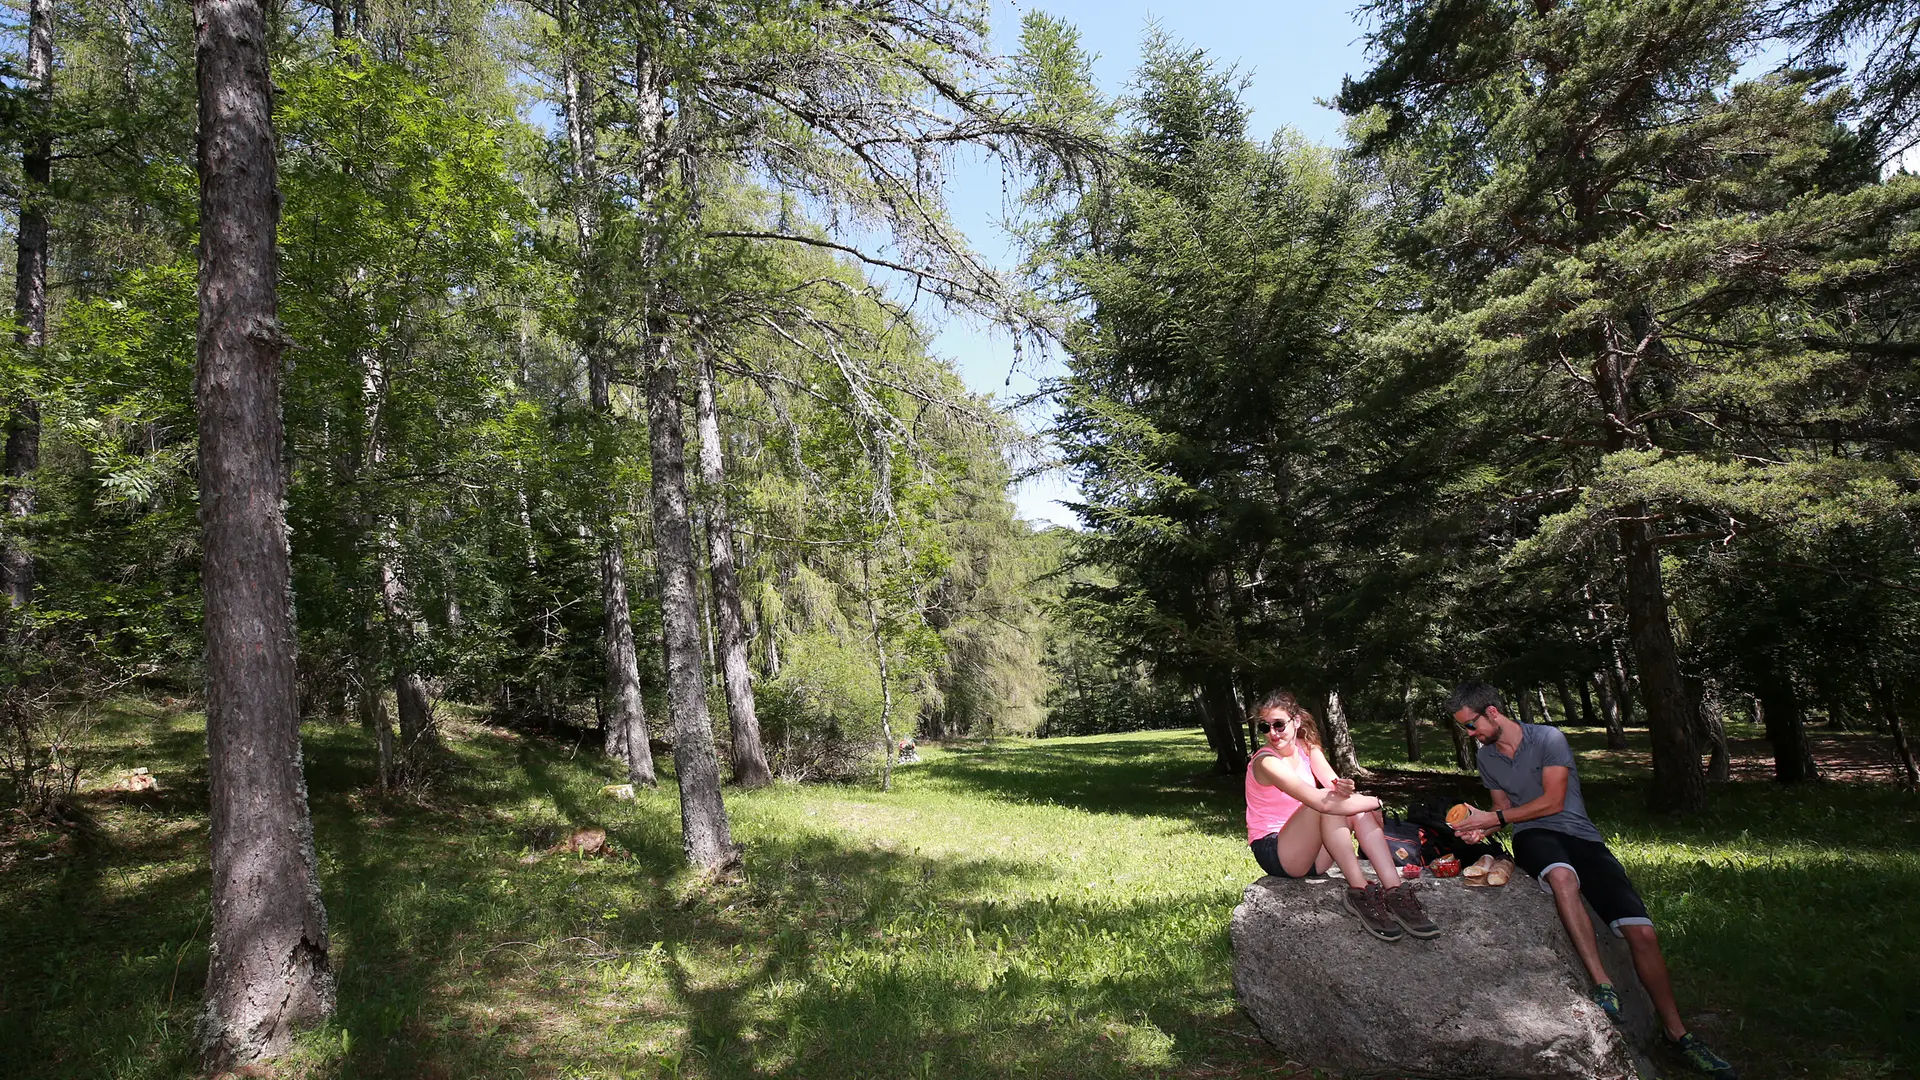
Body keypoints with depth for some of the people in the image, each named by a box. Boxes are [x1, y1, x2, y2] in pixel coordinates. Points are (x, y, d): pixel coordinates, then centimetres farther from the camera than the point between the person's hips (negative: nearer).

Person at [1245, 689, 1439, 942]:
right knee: (1326, 803, -30)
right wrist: (1375, 802, -24)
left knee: (1357, 806, -16)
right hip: (1273, 852, -7)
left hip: (1308, 852, 7)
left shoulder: (1307, 747, 4)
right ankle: (1359, 892, -30)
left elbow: (1335, 785, -9)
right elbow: (1318, 800, -32)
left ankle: (1394, 890, -25)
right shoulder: (1266, 762, -21)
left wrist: (1343, 789, -34)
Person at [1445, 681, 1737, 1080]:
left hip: (1581, 837, -1)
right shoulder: (1485, 757, 10)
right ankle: (1602, 986, -34)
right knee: (1562, 875, -38)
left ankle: (1675, 1031, 6)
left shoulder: (1548, 738, -7)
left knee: (1642, 932, -12)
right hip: (1533, 837, 1)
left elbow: (1551, 801, -10)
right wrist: (1484, 827, -3)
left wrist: (1495, 818, -11)